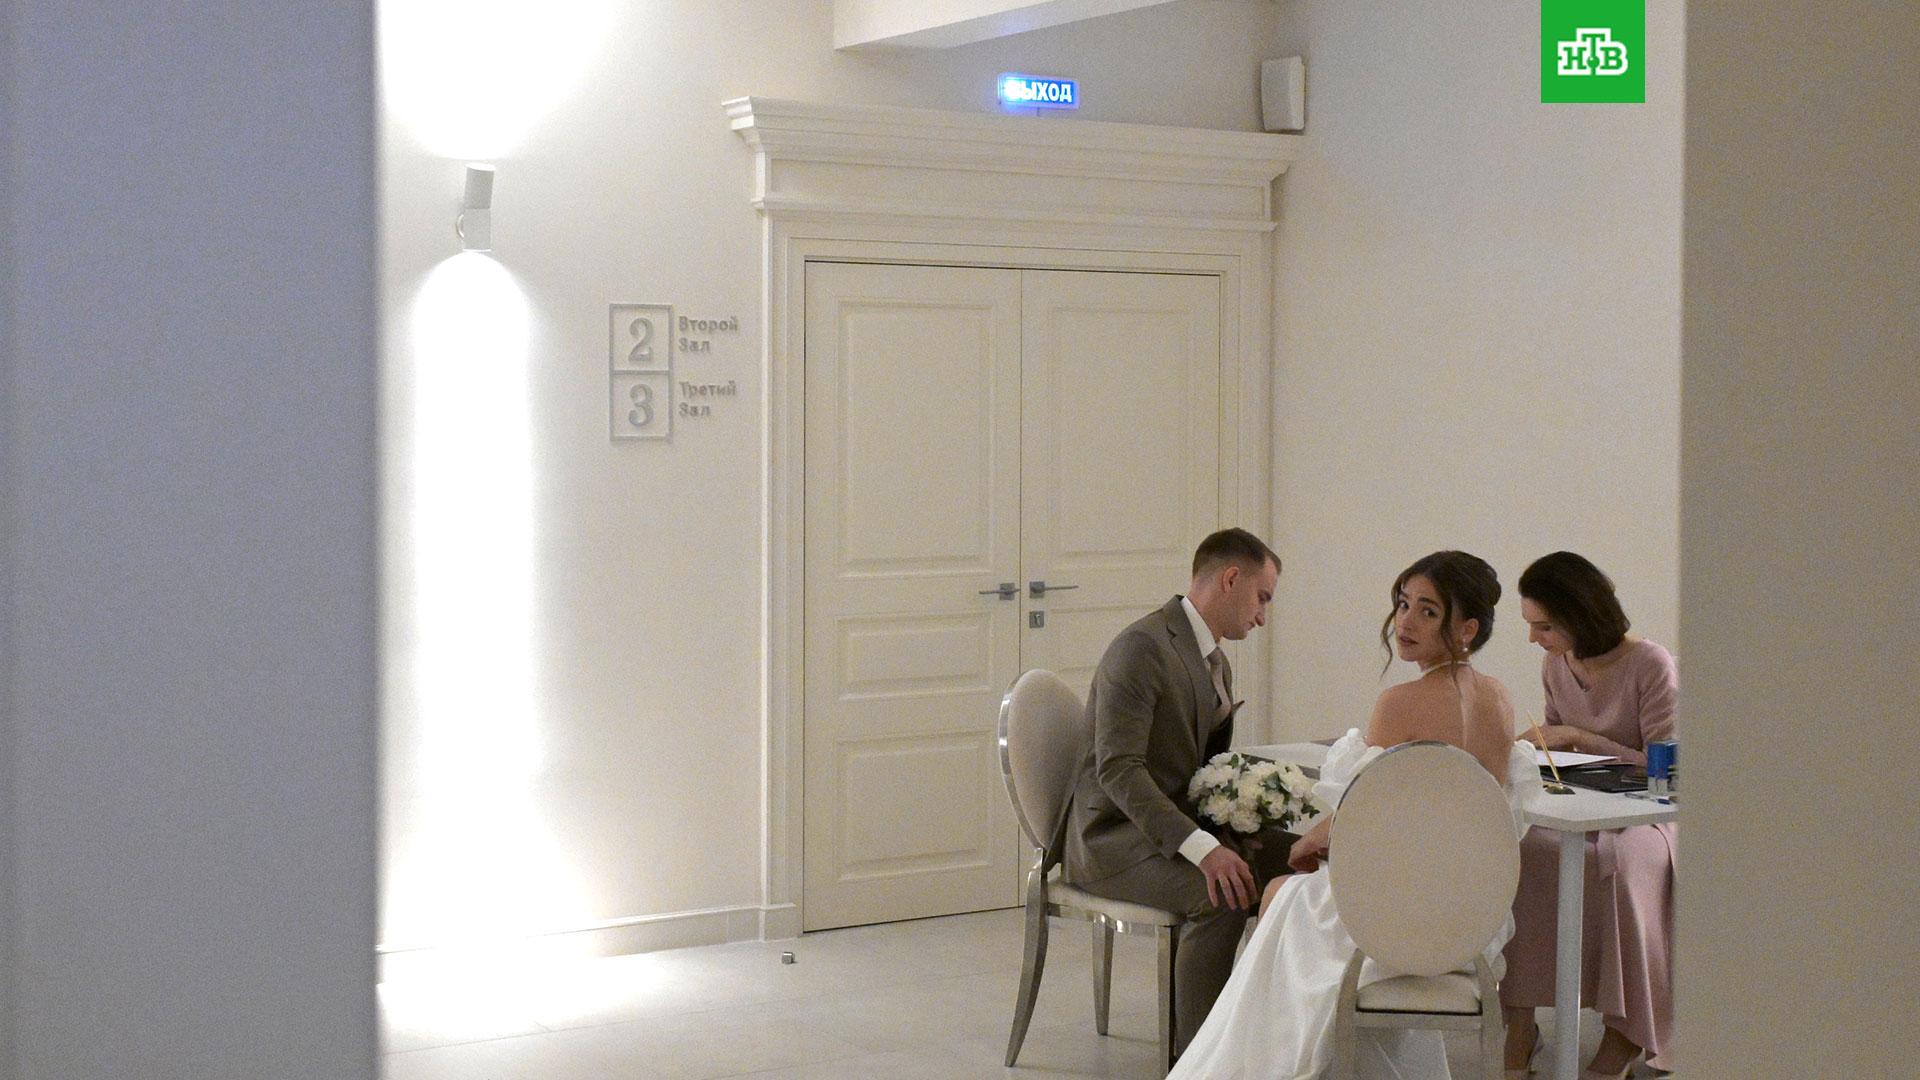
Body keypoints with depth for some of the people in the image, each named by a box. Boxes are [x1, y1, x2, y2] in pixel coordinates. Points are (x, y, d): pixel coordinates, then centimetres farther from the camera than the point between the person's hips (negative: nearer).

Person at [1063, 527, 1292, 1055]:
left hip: (1180, 824, 9)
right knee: (1223, 895, -31)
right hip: (1115, 835, -9)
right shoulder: (1142, 648, -18)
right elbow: (1118, 771, -26)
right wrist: (1202, 848, -33)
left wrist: (1233, 830, -2)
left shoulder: (1217, 664, 14)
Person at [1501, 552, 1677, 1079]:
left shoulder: (1651, 667, -11)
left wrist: (1581, 738, -16)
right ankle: (1520, 1028, -31)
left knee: (1615, 864, -38)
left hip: (1642, 817, -5)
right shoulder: (1557, 665, 8)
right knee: (1524, 852, -29)